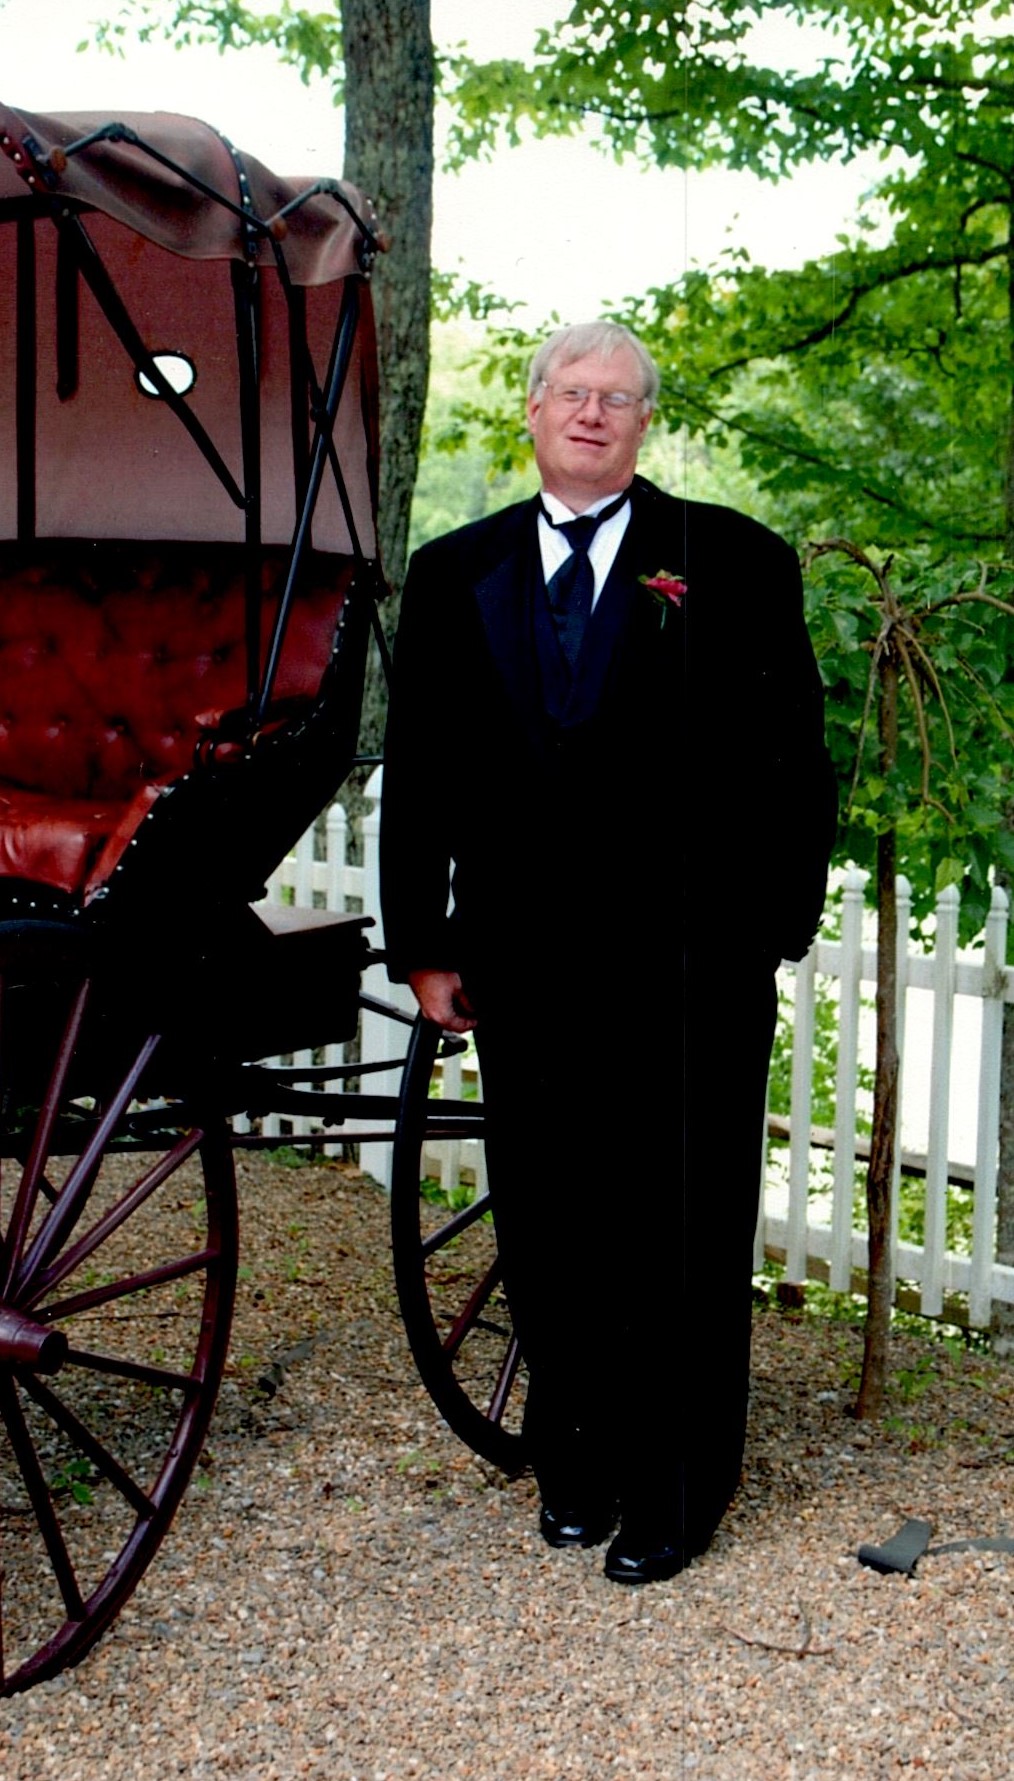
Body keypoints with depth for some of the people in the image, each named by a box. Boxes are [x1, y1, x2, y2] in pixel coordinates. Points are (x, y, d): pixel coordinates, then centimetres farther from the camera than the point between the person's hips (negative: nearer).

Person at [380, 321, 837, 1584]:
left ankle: (671, 1496, 20)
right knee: (546, 1228, 11)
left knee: (683, 1236, 5)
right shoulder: (454, 576, 10)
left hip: (690, 970, -2)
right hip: (524, 968, 3)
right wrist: (423, 944, 5)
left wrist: (774, 922, -8)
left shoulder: (735, 565, 2)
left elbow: (791, 760, -1)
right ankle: (574, 1463, 29)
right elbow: (418, 772, 10)